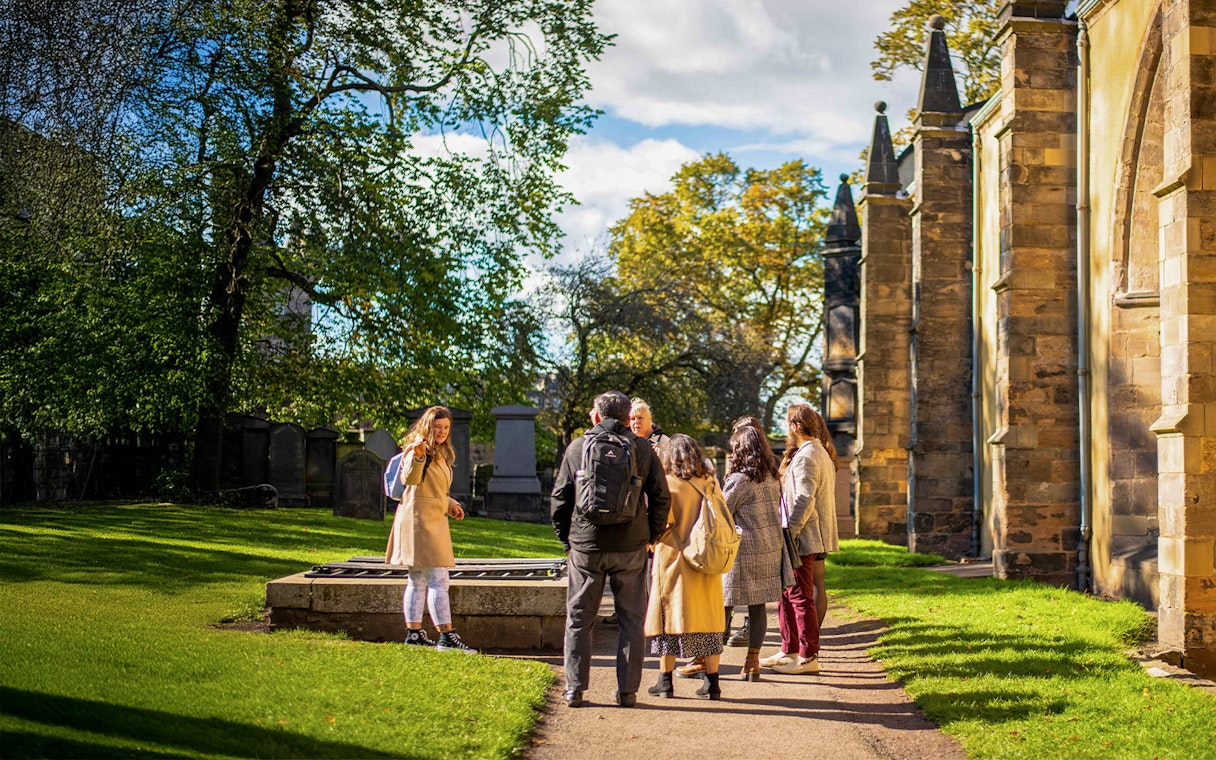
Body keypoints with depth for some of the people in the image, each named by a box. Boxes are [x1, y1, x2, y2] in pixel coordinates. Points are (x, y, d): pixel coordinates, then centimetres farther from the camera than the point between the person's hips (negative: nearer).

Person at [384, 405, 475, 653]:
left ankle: (414, 633, 16)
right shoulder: (417, 449, -9)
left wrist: (452, 505, 15)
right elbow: (409, 479, -27)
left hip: (435, 521, 10)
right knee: (439, 580, -13)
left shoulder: (440, 455, 19)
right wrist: (417, 457, -43)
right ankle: (447, 636, -14)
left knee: (419, 581, 12)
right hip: (419, 519, -10)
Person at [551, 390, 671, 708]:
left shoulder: (577, 447, 3)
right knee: (632, 619, 8)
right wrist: (651, 534, 13)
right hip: (631, 547, 0)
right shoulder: (642, 448, 2)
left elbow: (559, 499, 4)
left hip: (585, 546, 0)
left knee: (579, 618, 9)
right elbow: (661, 497, 2)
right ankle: (627, 690, 7)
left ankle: (574, 689, 9)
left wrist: (565, 538, 14)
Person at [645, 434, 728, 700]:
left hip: (673, 559, -3)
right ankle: (711, 682, 9)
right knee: (707, 619, 8)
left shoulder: (668, 484, -9)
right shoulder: (711, 484, 4)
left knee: (669, 617, 6)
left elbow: (664, 521, -15)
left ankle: (665, 680, 11)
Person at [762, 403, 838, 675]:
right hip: (804, 538, 10)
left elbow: (804, 501, -22)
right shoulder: (819, 453, 17)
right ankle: (789, 651, 22)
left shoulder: (806, 456, -15)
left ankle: (809, 658, 0)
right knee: (786, 594, 15)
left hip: (802, 539, -10)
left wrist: (788, 533, -21)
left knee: (801, 597, -5)